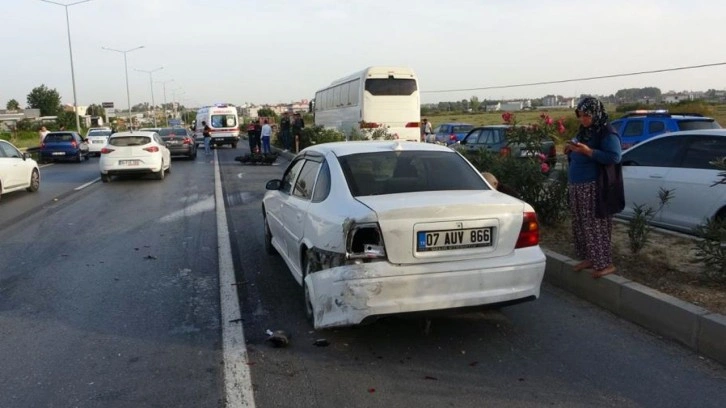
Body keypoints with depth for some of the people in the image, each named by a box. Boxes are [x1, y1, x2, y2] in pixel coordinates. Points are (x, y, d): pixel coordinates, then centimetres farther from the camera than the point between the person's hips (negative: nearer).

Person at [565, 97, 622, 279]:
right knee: (581, 225, 11)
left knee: (596, 225, -7)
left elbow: (614, 157, -21)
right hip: (577, 187, 8)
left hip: (594, 188, -8)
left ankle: (605, 264, 0)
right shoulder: (583, 131, 16)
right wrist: (571, 150, 2)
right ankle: (588, 258, 22)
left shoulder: (607, 133, -10)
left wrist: (587, 151, -25)